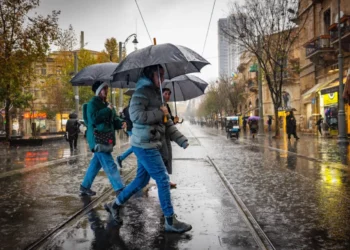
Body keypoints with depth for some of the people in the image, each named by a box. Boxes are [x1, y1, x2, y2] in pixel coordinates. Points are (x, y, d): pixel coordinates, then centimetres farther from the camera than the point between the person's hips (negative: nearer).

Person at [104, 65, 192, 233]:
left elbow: (167, 121, 16)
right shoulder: (142, 91, -13)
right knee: (163, 179, -6)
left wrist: (181, 140, 9)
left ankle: (115, 205, 32)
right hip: (144, 145, -10)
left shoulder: (156, 93, 16)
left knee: (141, 180, 17)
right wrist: (159, 113, -18)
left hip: (150, 144, 10)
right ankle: (170, 221, 4)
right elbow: (135, 115, -27)